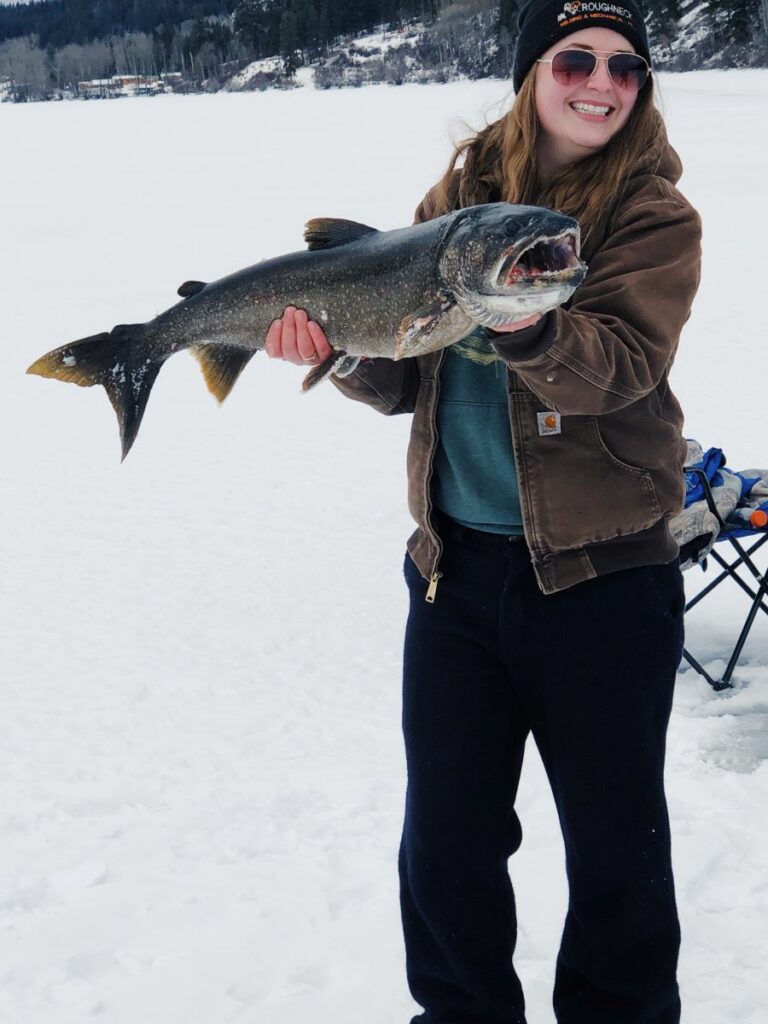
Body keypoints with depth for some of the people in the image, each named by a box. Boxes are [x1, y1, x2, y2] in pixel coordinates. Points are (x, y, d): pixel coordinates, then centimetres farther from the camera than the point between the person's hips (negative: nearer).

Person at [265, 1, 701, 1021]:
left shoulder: (654, 214, -5)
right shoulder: (459, 193, 5)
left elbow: (624, 363, -20)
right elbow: (403, 379, 5)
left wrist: (526, 331, -39)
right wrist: (338, 345, -16)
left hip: (601, 571, -3)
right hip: (456, 562, 4)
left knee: (615, 843, 9)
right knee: (445, 832, 14)